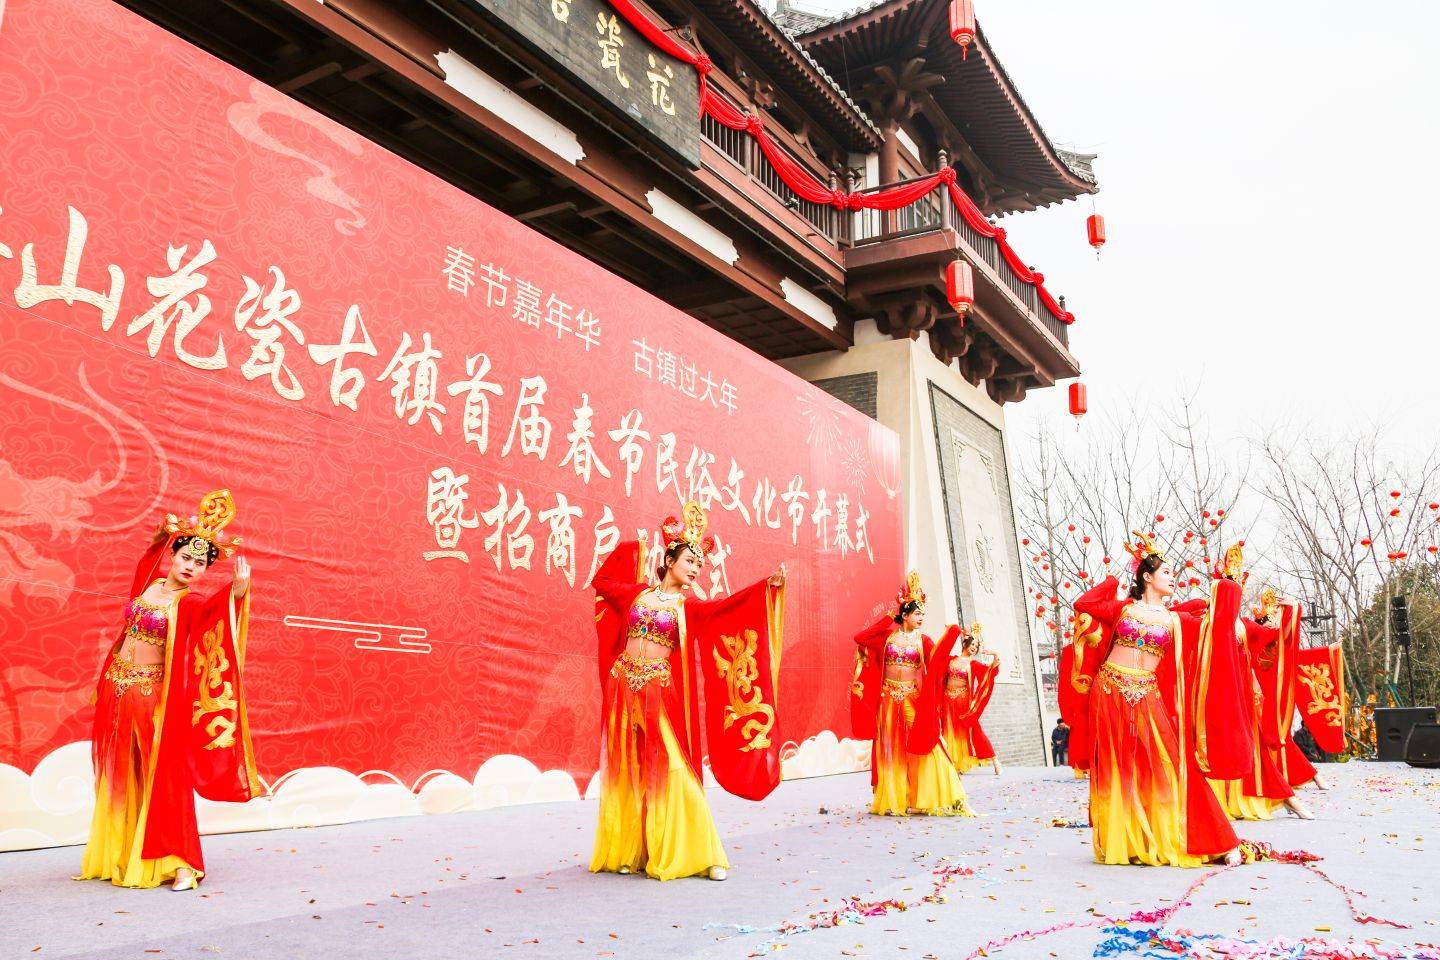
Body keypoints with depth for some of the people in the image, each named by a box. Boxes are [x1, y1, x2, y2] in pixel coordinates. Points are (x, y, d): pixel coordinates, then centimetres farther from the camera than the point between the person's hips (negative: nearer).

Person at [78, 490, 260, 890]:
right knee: (120, 777, 13)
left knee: (163, 775, -6)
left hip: (154, 694, -6)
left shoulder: (190, 602, -11)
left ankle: (180, 863, -2)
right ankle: (120, 856, 25)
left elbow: (214, 608, -36)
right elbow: (150, 554, 30)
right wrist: (163, 534, 21)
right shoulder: (148, 583, 5)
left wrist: (237, 587, -53)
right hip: (117, 688, 6)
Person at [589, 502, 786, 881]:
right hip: (623, 687, 2)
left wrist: (768, 585, -29)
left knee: (668, 770, -4)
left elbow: (726, 606, -15)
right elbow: (601, 580, 21)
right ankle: (629, 851, 17)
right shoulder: (638, 594, 7)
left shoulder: (687, 607, 1)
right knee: (626, 772, 7)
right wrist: (631, 549, 17)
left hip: (659, 691, -2)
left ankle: (697, 853, 3)